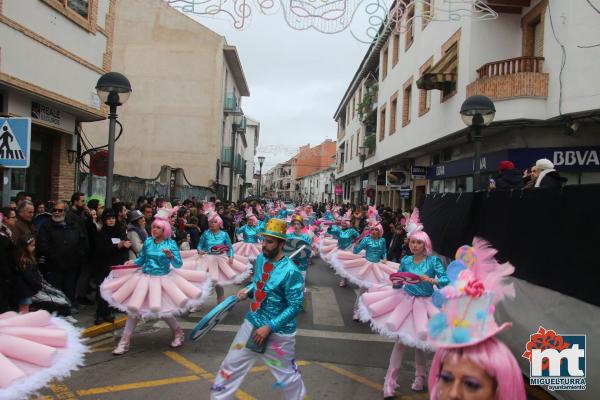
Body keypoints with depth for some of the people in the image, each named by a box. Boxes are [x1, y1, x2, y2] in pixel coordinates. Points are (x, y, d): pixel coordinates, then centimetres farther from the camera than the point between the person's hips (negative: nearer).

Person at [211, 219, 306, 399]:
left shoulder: (290, 271, -22)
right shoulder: (260, 258, 0)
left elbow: (295, 306, -21)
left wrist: (269, 327, -22)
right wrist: (247, 292, -2)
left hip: (278, 332, -6)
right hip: (252, 323, 6)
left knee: (288, 375, 11)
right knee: (231, 365, 13)